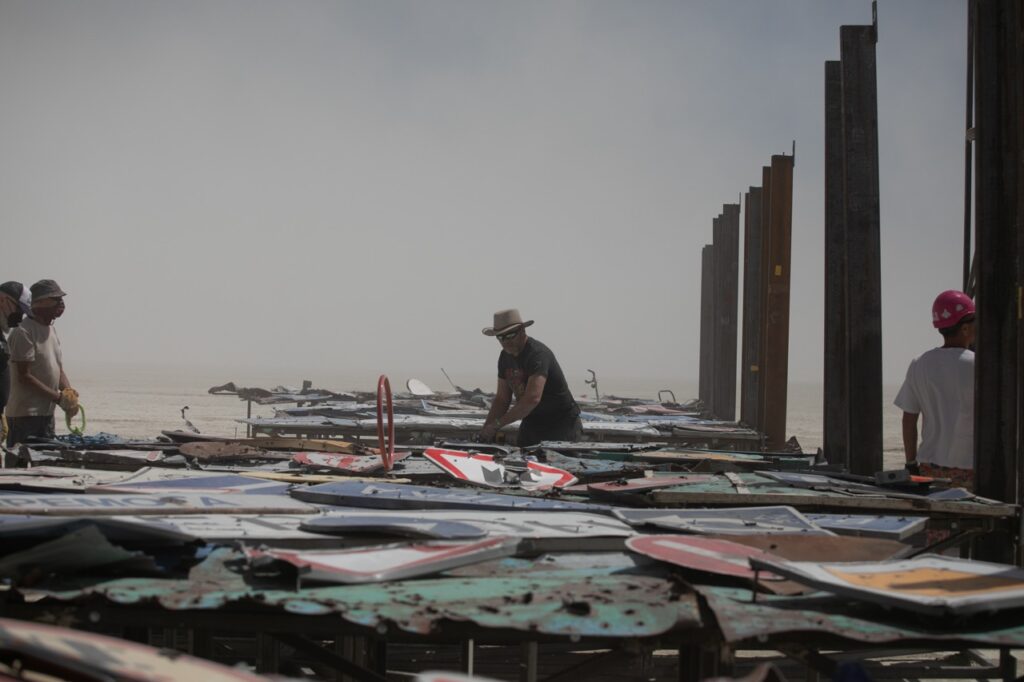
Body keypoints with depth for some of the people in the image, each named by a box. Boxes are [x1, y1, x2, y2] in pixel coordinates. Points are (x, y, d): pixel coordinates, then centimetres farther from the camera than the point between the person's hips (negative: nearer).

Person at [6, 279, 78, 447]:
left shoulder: (51, 330, 15)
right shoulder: (23, 332, -13)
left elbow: (59, 370, 17)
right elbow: (24, 377, -18)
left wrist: (69, 394, -3)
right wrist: (59, 397, -18)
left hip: (47, 414, 9)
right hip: (25, 416, -9)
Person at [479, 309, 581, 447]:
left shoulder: (537, 354, -23)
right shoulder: (505, 357, 4)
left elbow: (533, 398, -35)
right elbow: (502, 399, 9)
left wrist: (496, 424, -32)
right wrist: (486, 429, -7)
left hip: (562, 424, -7)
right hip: (531, 424, 8)